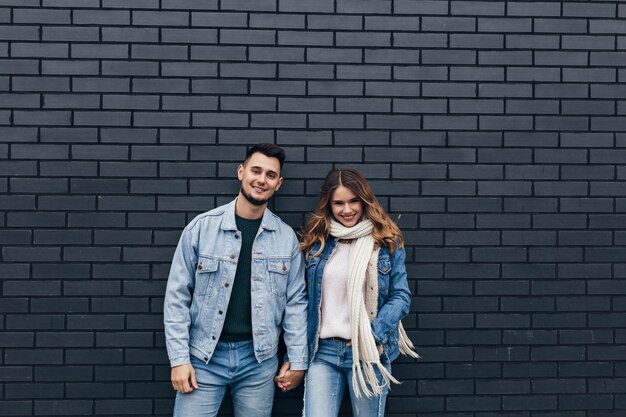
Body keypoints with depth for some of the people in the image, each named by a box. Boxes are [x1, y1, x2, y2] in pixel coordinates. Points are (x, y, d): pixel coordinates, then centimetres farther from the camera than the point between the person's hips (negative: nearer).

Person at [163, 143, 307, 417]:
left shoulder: (286, 238, 2)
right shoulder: (201, 227, -4)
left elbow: (295, 302, 5)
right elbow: (178, 296, -2)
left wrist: (297, 360, 2)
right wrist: (179, 359, -6)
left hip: (259, 360, 2)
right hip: (204, 357, -1)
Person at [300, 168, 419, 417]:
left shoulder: (388, 241, 1)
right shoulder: (316, 242, 7)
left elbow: (401, 296, -1)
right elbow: (304, 298, 11)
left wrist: (373, 334, -13)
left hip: (369, 351, -1)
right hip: (323, 351, 1)